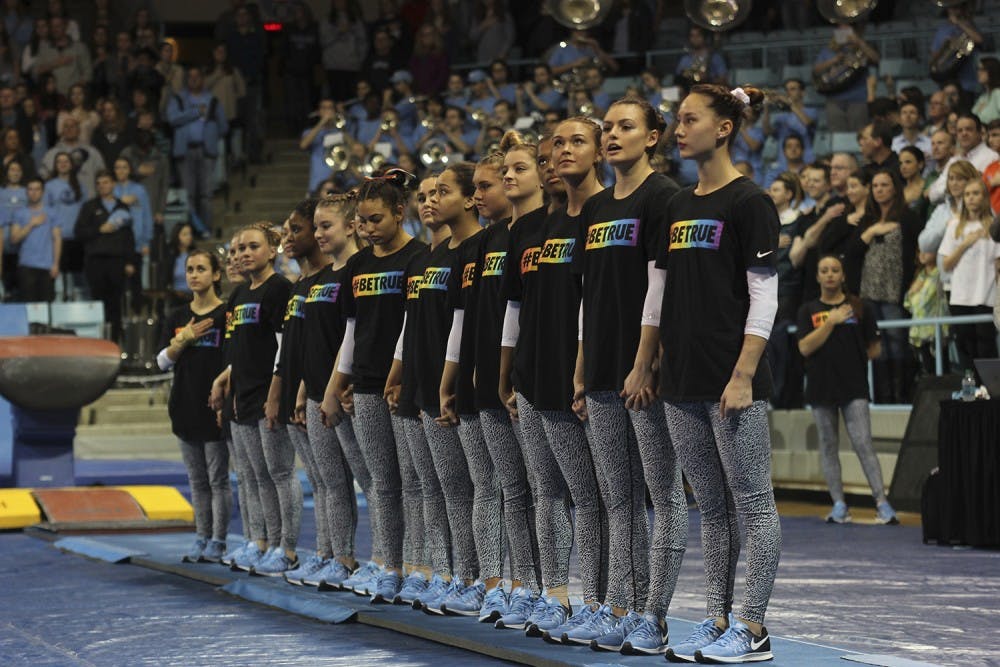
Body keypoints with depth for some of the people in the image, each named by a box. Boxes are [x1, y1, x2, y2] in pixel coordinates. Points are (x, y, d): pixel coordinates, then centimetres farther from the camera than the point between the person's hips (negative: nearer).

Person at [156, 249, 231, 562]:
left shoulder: (227, 314, -6)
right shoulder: (177, 318, 11)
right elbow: (162, 362, 6)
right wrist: (183, 340, -9)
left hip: (214, 405, -6)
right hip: (185, 406, 6)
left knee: (218, 478, -1)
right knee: (197, 480, 11)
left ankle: (218, 542, 5)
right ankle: (201, 538, 18)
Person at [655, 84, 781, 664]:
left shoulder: (750, 203, -8)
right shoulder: (679, 207, 15)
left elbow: (764, 297, -12)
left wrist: (744, 375, -17)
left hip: (732, 381, -8)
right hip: (683, 383, 8)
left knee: (754, 505, -2)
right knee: (713, 508, 12)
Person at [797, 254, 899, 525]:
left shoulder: (860, 307, 5)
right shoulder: (808, 310, 7)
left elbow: (875, 349, 10)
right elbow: (805, 348, -8)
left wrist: (851, 358, 5)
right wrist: (831, 322, -11)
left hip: (854, 387, -2)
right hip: (821, 388, 2)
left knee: (863, 443, -10)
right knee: (828, 446, 5)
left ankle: (882, 501, -12)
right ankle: (839, 504, 12)